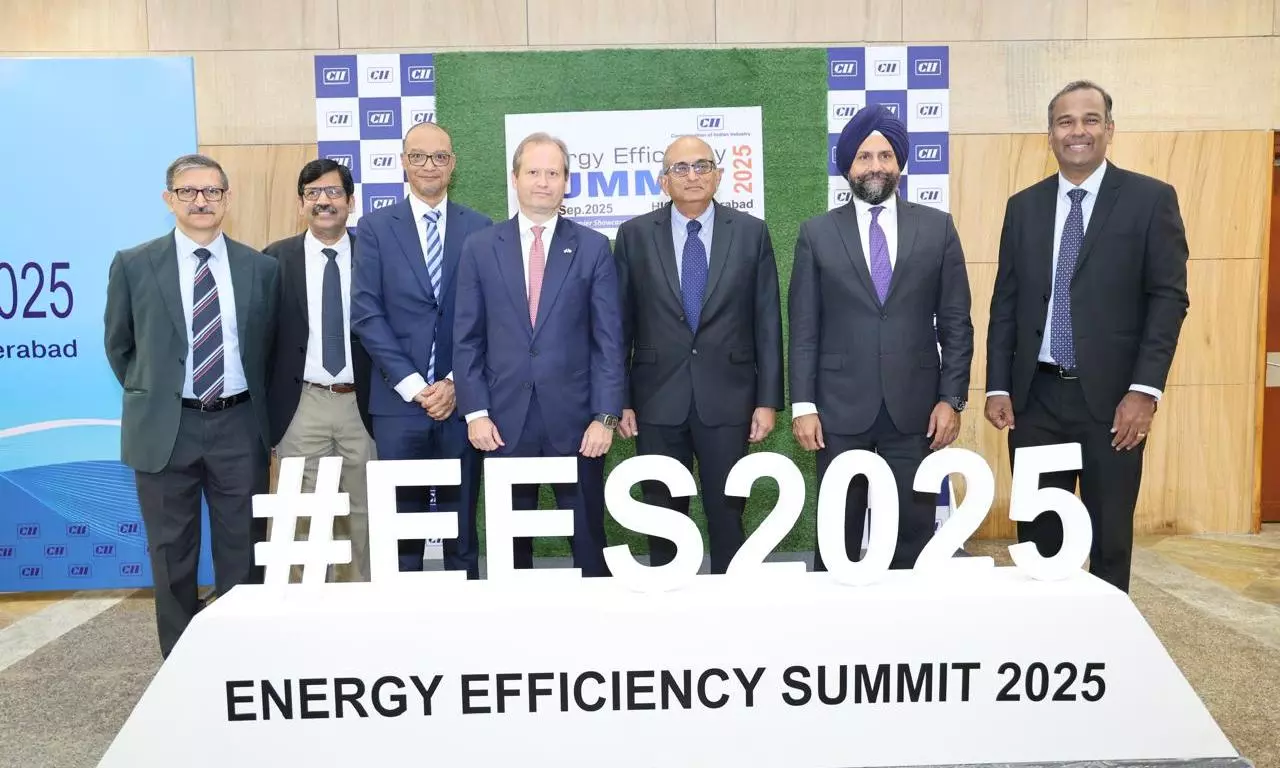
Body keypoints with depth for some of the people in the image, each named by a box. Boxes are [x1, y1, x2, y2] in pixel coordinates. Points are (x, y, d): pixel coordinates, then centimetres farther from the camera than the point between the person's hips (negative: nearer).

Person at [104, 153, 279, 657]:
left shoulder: (261, 267, 3)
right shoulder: (133, 265, -1)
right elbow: (118, 346, 10)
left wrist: (258, 410, 8)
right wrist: (150, 396, 9)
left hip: (239, 426, 1)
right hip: (164, 429, -1)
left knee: (241, 551, 9)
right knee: (172, 555, 10)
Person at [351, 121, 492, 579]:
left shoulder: (480, 228, 7)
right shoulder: (375, 227, 6)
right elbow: (366, 314, -2)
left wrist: (457, 382, -8)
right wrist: (412, 384, -10)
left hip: (461, 400, 1)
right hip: (398, 401, 0)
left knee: (462, 527, 9)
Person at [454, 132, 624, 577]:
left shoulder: (593, 248, 3)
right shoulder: (481, 248, 6)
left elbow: (608, 339, 0)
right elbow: (467, 340, 5)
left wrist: (606, 416, -7)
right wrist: (475, 412, -2)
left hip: (575, 418, -1)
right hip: (505, 420, 1)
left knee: (588, 537, 7)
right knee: (510, 541, 10)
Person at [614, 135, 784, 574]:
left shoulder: (751, 232, 3)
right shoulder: (635, 235, 3)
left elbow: (767, 322, 3)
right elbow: (620, 323, 4)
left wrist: (768, 400, -1)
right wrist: (619, 399, 1)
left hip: (727, 399, 0)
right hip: (658, 400, 1)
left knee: (728, 516, 6)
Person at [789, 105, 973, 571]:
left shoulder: (938, 227, 6)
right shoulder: (817, 233, 5)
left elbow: (956, 323, 5)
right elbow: (804, 330, 2)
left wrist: (951, 398, -1)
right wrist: (802, 404, -4)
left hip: (914, 408, 1)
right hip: (840, 409, 0)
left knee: (913, 533, 7)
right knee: (837, 536, 7)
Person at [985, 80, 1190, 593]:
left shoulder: (1151, 199, 0)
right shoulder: (1024, 206, 9)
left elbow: (1169, 298, -4)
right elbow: (1005, 302, 8)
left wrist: (1145, 389, -13)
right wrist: (998, 386, 1)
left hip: (1111, 397, -2)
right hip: (1035, 397, 3)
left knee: (1110, 535, 9)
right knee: (1036, 532, 9)